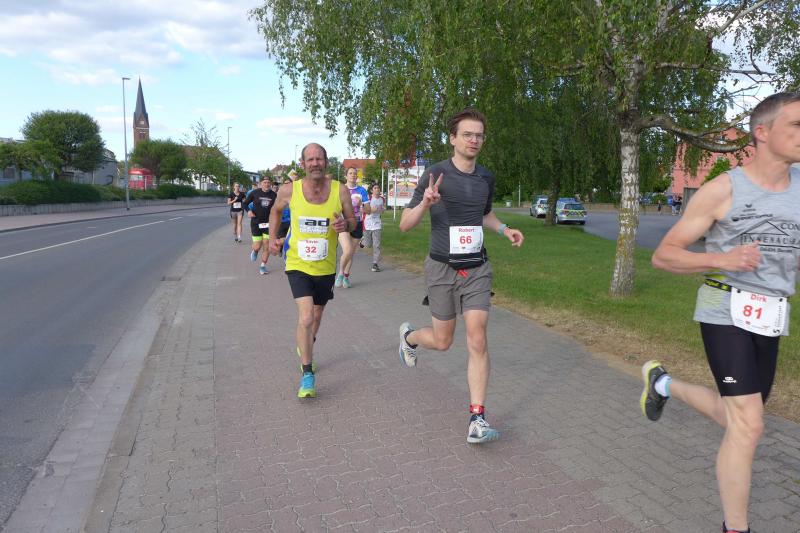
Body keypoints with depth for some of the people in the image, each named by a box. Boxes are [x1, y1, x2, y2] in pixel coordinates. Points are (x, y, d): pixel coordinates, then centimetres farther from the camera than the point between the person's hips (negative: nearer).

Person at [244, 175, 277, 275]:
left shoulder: (274, 195, -2)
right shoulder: (254, 193, -6)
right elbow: (245, 203, 5)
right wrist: (248, 211, -14)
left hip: (268, 223, 1)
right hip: (256, 223, -1)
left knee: (266, 246, 0)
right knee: (257, 246, -4)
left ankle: (263, 266, 17)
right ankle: (254, 251, 34)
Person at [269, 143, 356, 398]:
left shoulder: (340, 191, -9)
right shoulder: (289, 190, -9)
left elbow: (352, 220, 2)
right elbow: (276, 210, 13)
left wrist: (345, 225, -21)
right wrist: (273, 237, 1)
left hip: (326, 267, 2)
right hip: (298, 265, -2)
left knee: (316, 316, 20)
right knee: (306, 318, -17)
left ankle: (306, 346, 52)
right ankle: (307, 374, -1)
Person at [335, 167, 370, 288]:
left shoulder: (362, 190, 5)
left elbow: (368, 210, 2)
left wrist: (361, 205, -17)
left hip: (357, 224, 2)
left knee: (351, 253, 10)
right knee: (347, 250, -20)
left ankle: (346, 276, 28)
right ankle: (340, 273, 3)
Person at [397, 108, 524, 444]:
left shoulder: (486, 178, 6)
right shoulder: (436, 174, -10)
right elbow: (405, 224, -9)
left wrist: (505, 230, 7)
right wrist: (425, 203, -29)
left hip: (476, 268, 3)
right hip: (442, 268, -3)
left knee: (477, 340, -7)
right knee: (442, 342, 9)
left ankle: (477, 418, 2)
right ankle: (409, 336, 45)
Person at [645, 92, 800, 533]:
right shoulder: (721, 190, -11)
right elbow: (663, 257, -10)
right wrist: (723, 259, -27)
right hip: (726, 314, -6)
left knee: (736, 420, 16)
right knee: (749, 427, -11)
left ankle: (664, 384, 41)